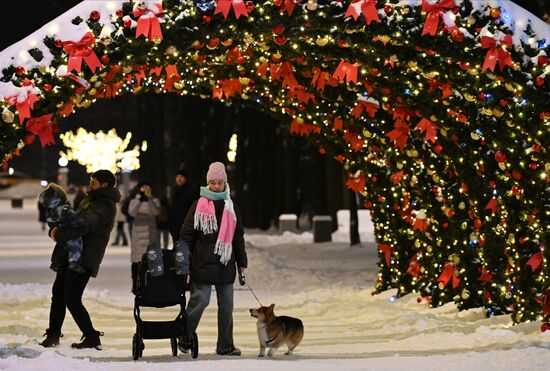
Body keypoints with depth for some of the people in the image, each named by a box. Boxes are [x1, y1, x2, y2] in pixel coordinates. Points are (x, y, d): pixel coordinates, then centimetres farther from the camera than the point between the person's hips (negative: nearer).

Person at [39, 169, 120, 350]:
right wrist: (57, 230, -3)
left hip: (84, 259, -10)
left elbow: (84, 226, -24)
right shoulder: (89, 200, 19)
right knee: (58, 293, 16)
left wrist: (59, 235, -18)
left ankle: (91, 337, -5)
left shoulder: (105, 206, -14)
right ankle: (53, 334, 27)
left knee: (72, 299, -12)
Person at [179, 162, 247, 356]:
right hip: (202, 265, -5)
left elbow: (238, 236, 18)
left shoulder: (231, 207, 12)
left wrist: (241, 262, 14)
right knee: (199, 300, -7)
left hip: (225, 264, 5)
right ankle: (184, 339, 9)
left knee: (226, 304, 5)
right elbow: (186, 234, -2)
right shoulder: (199, 206, -1)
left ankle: (225, 345, 11)